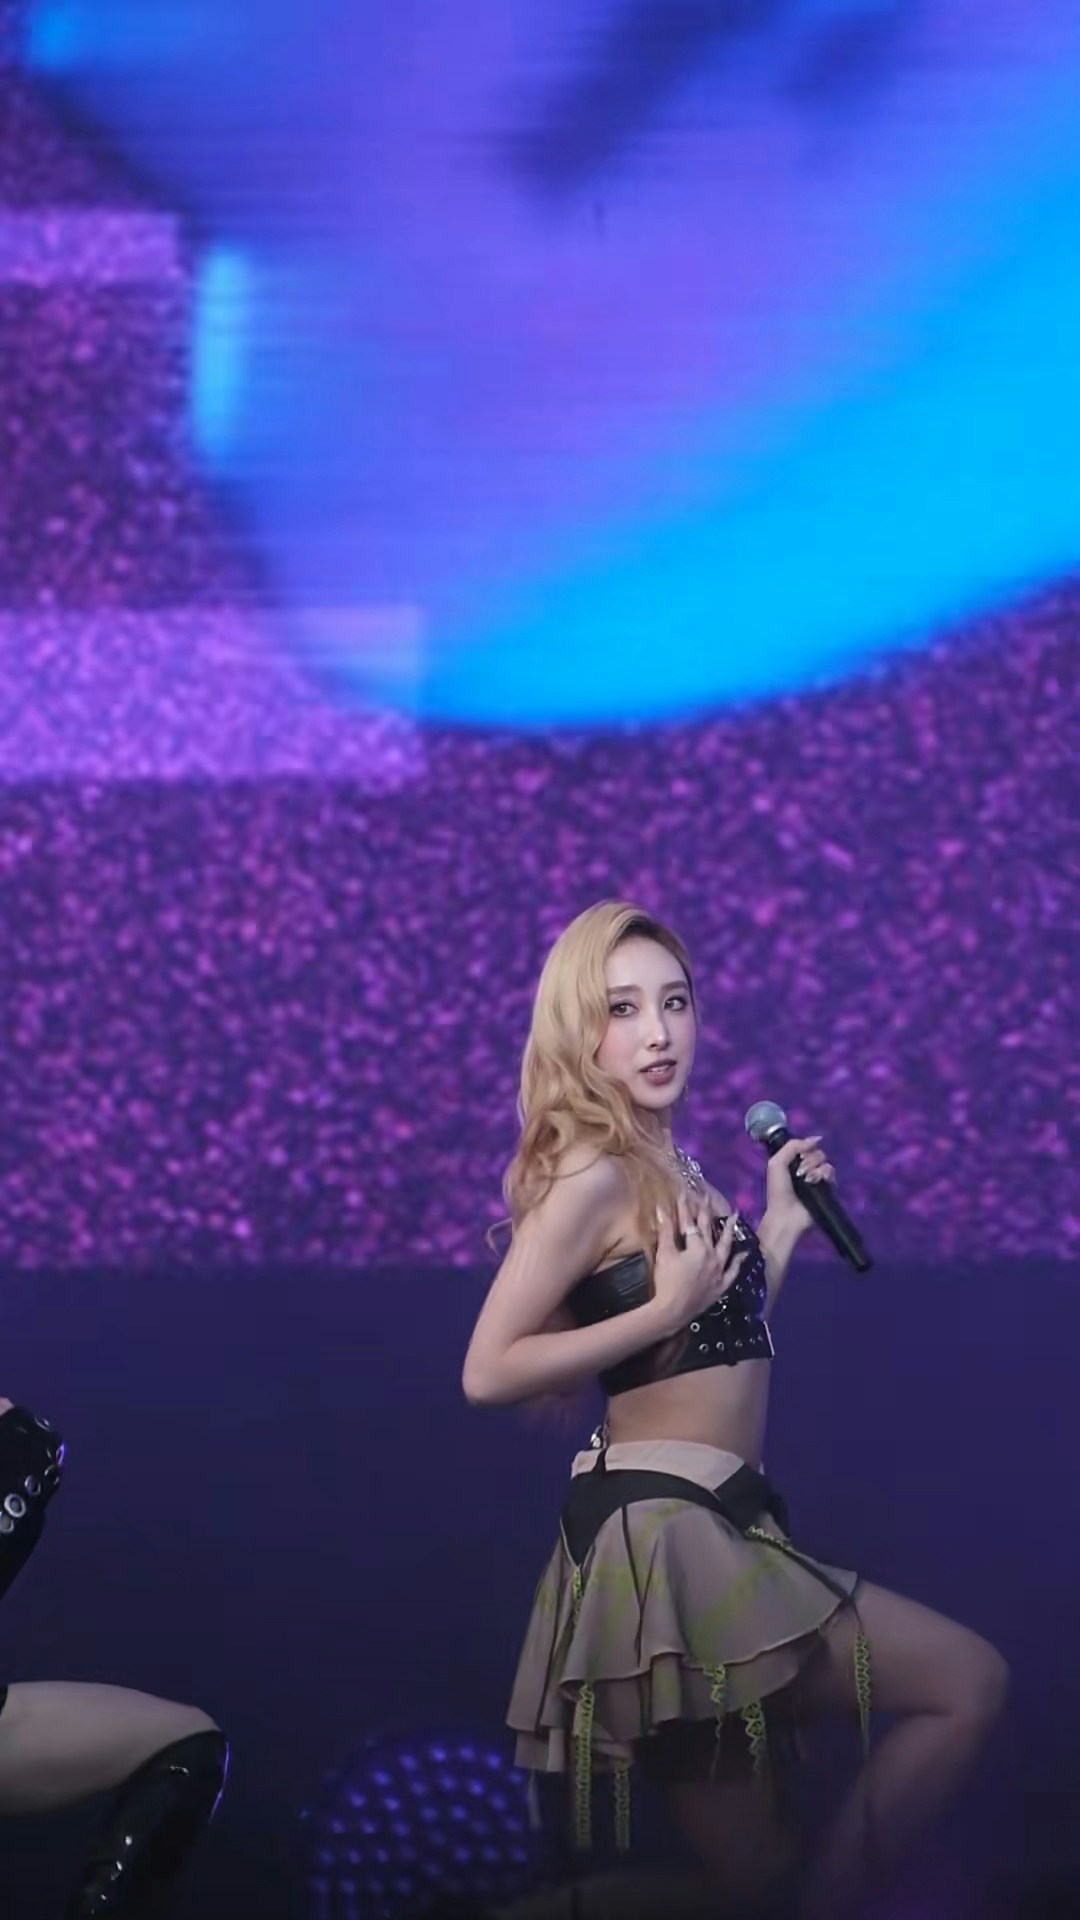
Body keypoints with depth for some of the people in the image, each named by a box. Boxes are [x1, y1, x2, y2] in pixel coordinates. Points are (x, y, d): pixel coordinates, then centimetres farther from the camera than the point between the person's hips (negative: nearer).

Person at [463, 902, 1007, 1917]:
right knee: (969, 1682, -6)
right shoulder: (593, 1176, -13)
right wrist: (665, 1308, -19)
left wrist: (782, 1222, 13)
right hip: (663, 1529, -9)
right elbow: (490, 1372, -17)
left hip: (708, 1522, 9)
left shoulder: (667, 1164, 14)